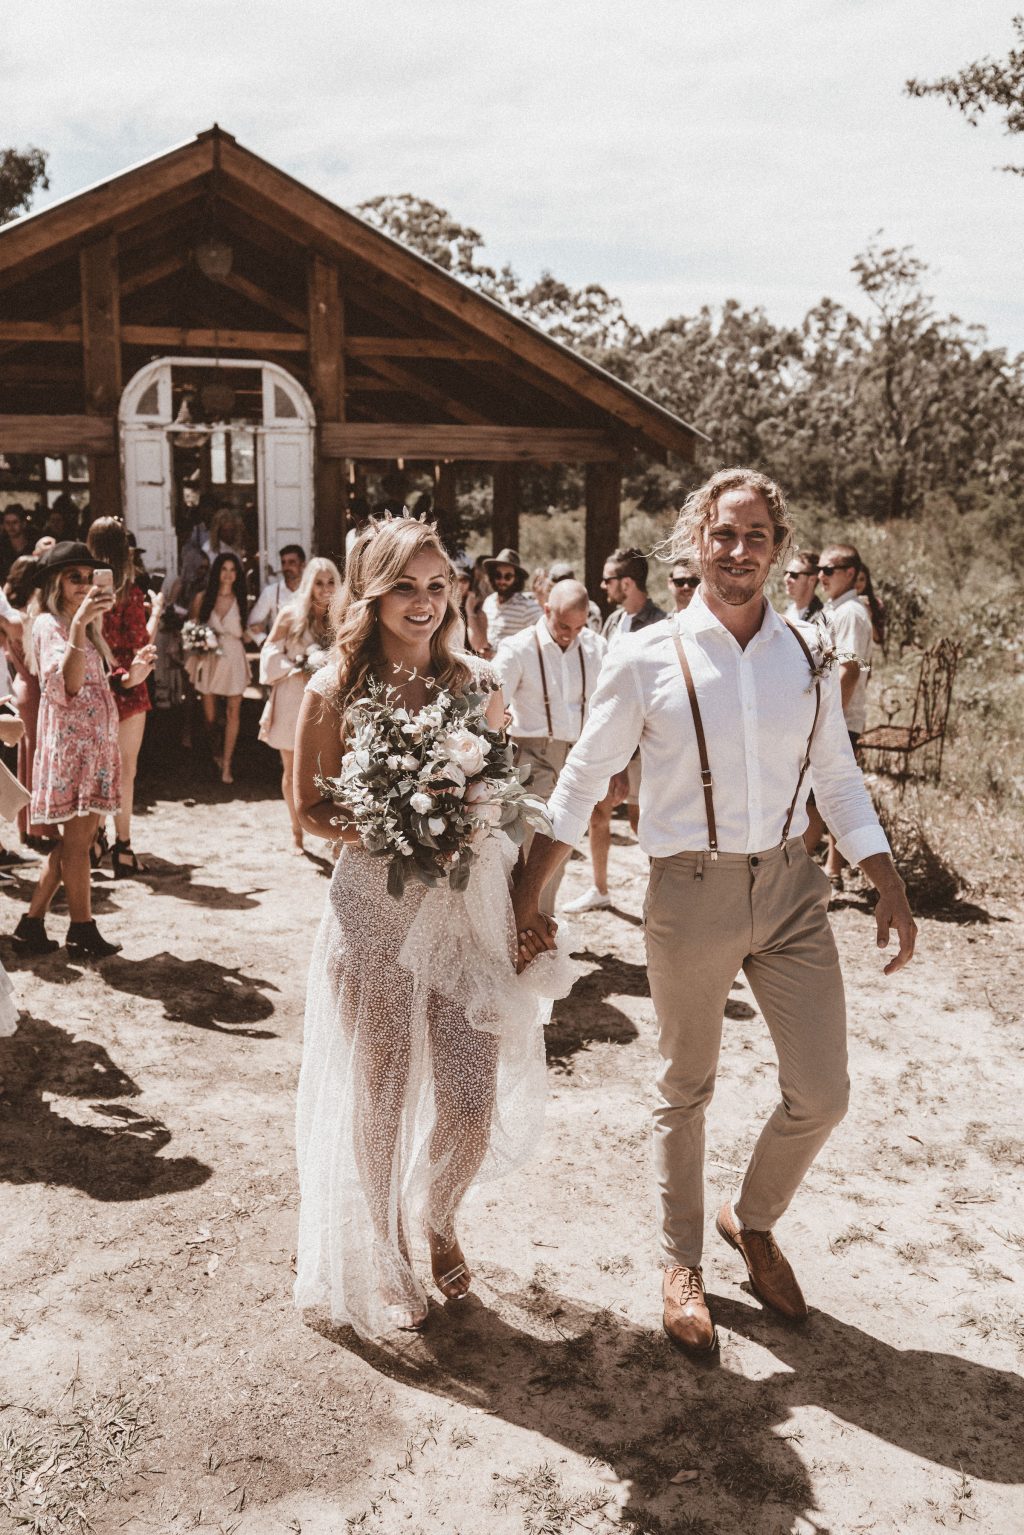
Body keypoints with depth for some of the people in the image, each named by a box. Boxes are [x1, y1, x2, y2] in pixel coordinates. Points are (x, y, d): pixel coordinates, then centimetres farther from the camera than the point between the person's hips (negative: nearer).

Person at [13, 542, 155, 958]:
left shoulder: (85, 626, 18)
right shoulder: (50, 624, -9)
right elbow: (63, 687, -24)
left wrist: (129, 677, 2)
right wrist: (78, 623, -33)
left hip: (95, 741, 9)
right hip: (69, 741, -9)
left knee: (73, 839, 10)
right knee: (78, 839, -2)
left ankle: (32, 923, 18)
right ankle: (82, 932, 7)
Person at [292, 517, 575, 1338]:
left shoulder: (477, 682, 1)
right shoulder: (333, 692, -5)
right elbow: (312, 806, 0)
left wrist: (466, 831, -4)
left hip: (469, 909, 2)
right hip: (374, 910, -2)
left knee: (474, 1101, 4)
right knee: (377, 1101, 10)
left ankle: (438, 1218, 39)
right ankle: (383, 1263, 36)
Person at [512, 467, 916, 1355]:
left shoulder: (808, 658, 3)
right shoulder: (649, 661, -8)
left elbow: (838, 778, 11)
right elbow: (582, 780, -3)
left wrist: (890, 888, 7)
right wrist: (528, 896, -4)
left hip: (791, 888, 4)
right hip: (691, 892, -3)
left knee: (822, 1092, 7)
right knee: (686, 1091, 13)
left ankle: (753, 1221, 37)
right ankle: (682, 1263, 35)